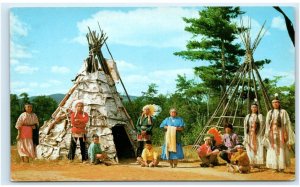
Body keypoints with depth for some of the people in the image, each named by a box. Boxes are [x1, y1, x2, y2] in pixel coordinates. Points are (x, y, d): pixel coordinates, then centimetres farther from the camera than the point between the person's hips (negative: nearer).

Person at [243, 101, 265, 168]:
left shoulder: (260, 116, 4)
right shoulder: (248, 116, 14)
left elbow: (262, 126, -2)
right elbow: (245, 126, 13)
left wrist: (260, 136, -11)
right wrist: (246, 137, 5)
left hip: (257, 136, -3)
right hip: (250, 135, 3)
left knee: (257, 149, -7)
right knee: (250, 150, -1)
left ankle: (257, 164, -6)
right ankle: (251, 163, 2)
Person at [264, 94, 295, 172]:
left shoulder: (283, 112, 0)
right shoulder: (270, 113, 11)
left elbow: (287, 123, -3)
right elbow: (267, 124, 10)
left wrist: (287, 135, -10)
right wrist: (267, 134, 4)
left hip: (281, 132, -3)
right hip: (272, 133, 3)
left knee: (281, 150, -2)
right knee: (273, 150, 1)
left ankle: (282, 167, 5)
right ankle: (276, 167, 6)